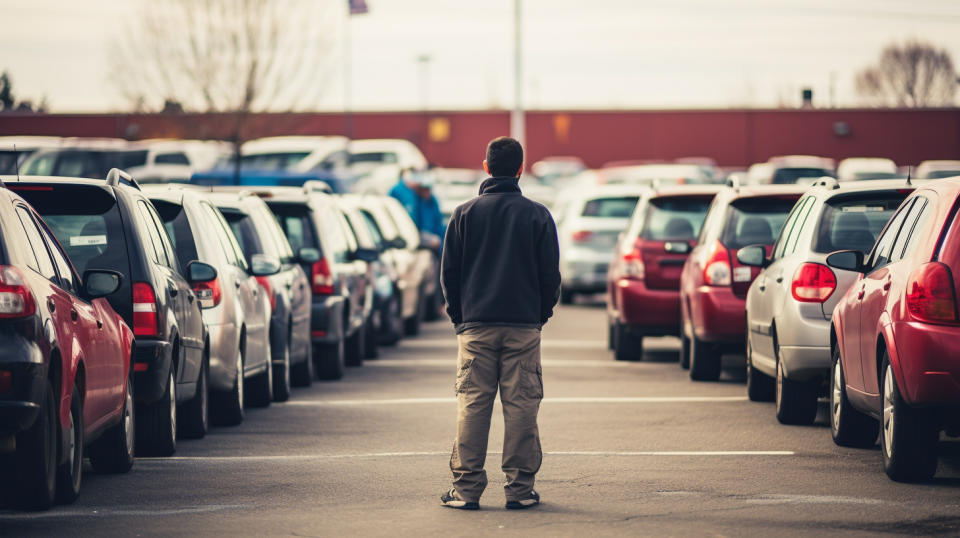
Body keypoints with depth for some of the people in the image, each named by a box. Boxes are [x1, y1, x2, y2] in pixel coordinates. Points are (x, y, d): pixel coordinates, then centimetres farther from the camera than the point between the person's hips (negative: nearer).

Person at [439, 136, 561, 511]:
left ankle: (467, 488, 0)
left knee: (472, 406, 2)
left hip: (475, 325, 1)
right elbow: (550, 274, 1)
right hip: (524, 326, -1)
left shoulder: (465, 213, 2)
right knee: (521, 406, 2)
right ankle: (520, 487, 1)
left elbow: (449, 272, 3)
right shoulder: (537, 215, 0)